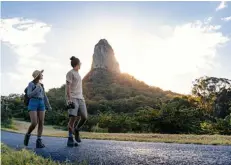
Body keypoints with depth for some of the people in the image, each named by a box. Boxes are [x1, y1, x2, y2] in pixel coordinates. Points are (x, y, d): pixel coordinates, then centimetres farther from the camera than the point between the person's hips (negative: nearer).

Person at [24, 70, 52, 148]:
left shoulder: (41, 85, 19)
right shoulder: (31, 84, 0)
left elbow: (44, 96, 22)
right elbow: (29, 95, -11)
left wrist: (48, 106, 21)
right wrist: (37, 89, -14)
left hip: (41, 104, 5)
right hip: (33, 104, -5)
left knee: (41, 123, -9)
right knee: (34, 123, -17)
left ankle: (39, 142, -7)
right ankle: (27, 135, 13)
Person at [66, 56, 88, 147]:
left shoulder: (78, 74, 24)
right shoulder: (70, 73, -1)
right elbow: (68, 86, -10)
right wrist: (69, 98, -19)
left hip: (80, 98, 8)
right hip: (73, 98, -8)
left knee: (84, 117, -2)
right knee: (73, 118, -12)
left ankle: (76, 131, 21)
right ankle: (70, 139, -7)